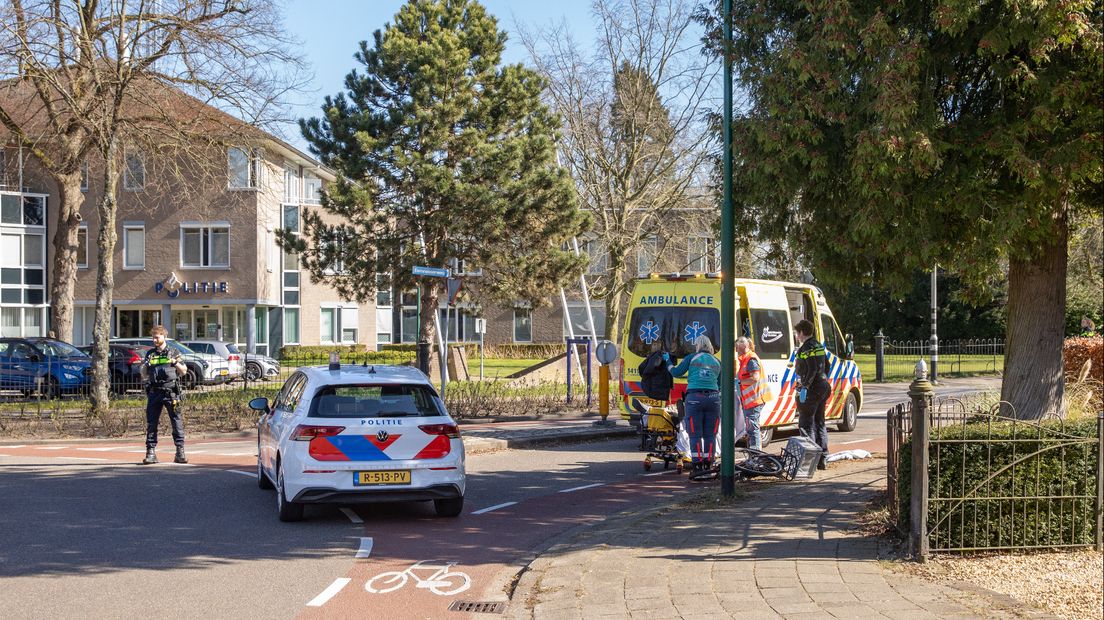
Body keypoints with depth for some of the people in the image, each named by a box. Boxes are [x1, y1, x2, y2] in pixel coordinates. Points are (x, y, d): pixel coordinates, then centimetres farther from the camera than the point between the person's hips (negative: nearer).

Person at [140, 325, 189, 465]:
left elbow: (184, 372, 9)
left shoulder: (173, 352, 7)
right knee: (151, 422, 1)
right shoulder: (150, 354, 14)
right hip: (154, 392, 3)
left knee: (177, 421, -5)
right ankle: (151, 452, 4)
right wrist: (144, 366, -4)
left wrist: (176, 363, -10)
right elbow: (144, 376, 17)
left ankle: (180, 452, -4)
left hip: (170, 392, -3)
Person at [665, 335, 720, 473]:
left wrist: (668, 361, 24)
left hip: (694, 398, -2)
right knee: (710, 434, 9)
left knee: (695, 434, 2)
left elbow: (676, 373, 8)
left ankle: (697, 463, -3)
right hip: (713, 398, 2)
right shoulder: (716, 362, 14)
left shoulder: (691, 358, 5)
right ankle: (708, 463, 9)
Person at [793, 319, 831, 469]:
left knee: (806, 424, -5)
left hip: (811, 390, -9)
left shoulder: (806, 348, -14)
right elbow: (826, 366, 19)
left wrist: (805, 387, -22)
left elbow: (812, 370, -22)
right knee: (819, 423, 15)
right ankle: (822, 459, 18)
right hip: (823, 388, 10)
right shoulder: (819, 346, 15)